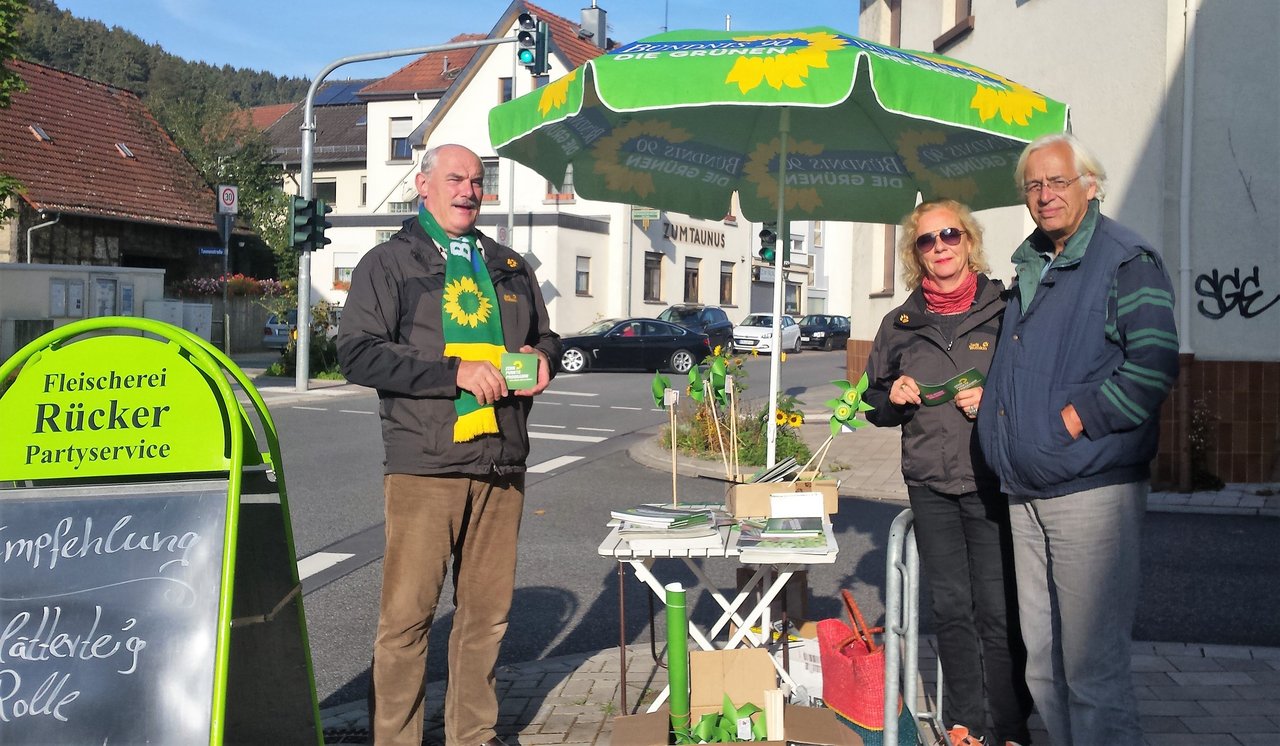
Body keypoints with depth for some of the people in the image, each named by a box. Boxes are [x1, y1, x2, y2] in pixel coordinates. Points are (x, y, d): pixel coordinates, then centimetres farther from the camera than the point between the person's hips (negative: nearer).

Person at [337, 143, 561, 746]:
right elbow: (357, 353, -8)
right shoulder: (389, 263, 4)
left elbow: (546, 338, 31)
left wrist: (541, 358, 6)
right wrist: (454, 372, -15)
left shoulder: (510, 268, 21)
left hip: (501, 466, 5)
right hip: (424, 465, -5)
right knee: (407, 613, -3)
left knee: (487, 612, 9)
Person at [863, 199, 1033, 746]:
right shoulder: (900, 323, 9)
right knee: (951, 609, 10)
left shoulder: (1006, 310, 0)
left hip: (993, 481, -3)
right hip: (930, 485, 3)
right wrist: (893, 398, -4)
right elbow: (876, 404, 18)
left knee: (999, 611, -3)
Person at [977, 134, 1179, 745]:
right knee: (1043, 662, 15)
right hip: (1026, 493, 8)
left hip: (1093, 491, -8)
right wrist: (988, 402, 14)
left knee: (1092, 666, -3)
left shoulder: (1126, 260, -6)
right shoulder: (1029, 268, 19)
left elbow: (1154, 364, -16)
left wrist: (1077, 417, -17)